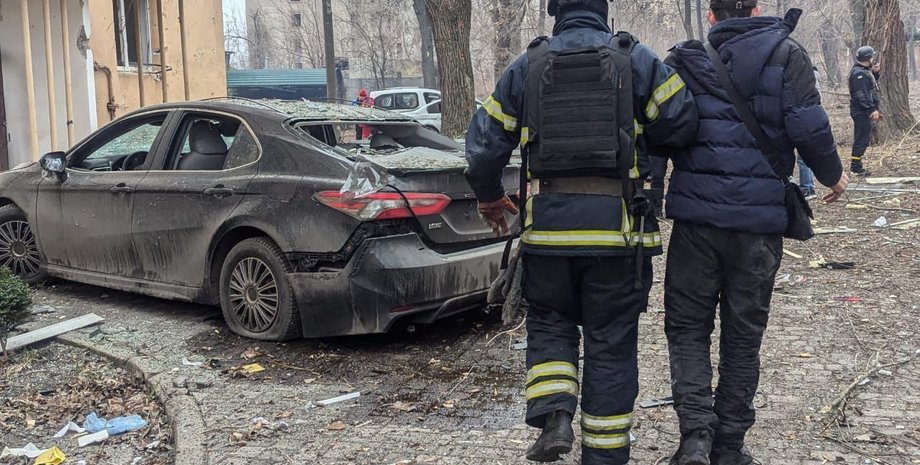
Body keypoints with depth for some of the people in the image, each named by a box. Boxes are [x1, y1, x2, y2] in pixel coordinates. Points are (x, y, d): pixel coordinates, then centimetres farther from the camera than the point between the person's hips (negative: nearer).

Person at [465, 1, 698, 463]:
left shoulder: (526, 67, 6)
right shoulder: (637, 59, 2)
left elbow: (483, 142, 6)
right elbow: (682, 123, -4)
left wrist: (489, 198, 22)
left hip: (547, 226, 1)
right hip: (615, 227, -1)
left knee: (549, 323, 20)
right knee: (611, 343, 10)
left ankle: (554, 417, 1)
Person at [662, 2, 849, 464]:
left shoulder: (685, 61, 5)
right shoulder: (787, 57, 1)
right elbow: (808, 128, -8)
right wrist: (832, 174, 9)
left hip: (696, 215, 0)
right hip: (760, 219, 0)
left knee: (687, 326, 11)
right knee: (743, 334, 11)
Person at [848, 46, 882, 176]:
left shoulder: (864, 71, 16)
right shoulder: (859, 73, -18)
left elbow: (871, 86, 25)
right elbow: (862, 94, -25)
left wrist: (875, 73, 12)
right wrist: (872, 109, -26)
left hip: (865, 111, 11)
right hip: (862, 111, -11)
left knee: (863, 137, 15)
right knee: (862, 138, -9)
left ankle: (856, 165, 21)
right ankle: (856, 166, -6)